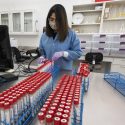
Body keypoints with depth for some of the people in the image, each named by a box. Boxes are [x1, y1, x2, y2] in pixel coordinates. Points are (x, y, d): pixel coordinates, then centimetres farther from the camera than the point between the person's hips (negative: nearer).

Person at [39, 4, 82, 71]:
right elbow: (41, 52, 11)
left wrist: (63, 53, -23)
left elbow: (78, 53, -9)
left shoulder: (70, 34, -10)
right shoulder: (44, 35, 1)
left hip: (65, 71, -2)